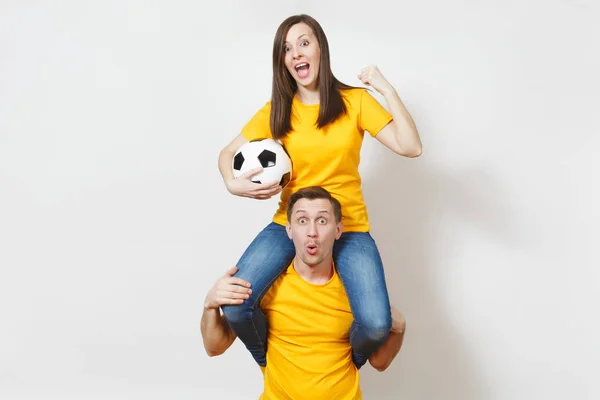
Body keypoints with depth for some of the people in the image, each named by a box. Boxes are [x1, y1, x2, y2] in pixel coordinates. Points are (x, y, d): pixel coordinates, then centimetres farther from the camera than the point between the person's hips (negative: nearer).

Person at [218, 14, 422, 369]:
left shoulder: (355, 100, -2)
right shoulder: (277, 110, 3)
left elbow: (411, 147, -9)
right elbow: (229, 152, 8)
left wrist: (386, 89, -13)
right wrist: (233, 184, -14)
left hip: (348, 228, -1)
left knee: (376, 325, -25)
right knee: (234, 305, -22)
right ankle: (272, 367, 13)